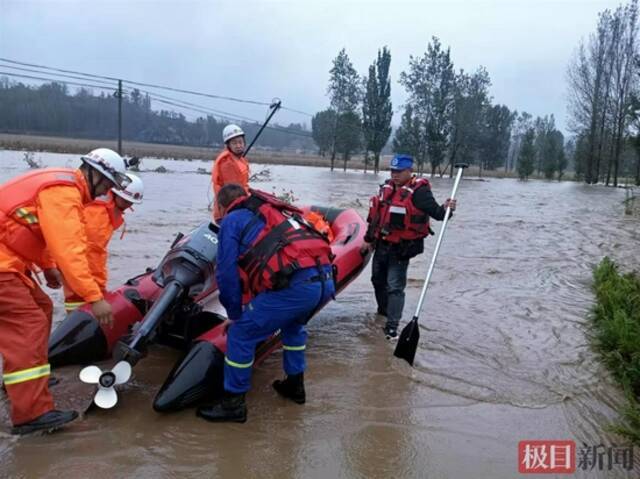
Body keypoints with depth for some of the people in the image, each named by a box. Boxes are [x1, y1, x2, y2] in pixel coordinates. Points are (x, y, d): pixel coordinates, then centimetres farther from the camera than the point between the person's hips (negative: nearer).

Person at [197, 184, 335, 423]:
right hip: (326, 280, 8)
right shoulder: (273, 211, 32)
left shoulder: (232, 220, 11)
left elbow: (227, 272, 5)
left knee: (240, 333, 8)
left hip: (295, 286, -8)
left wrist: (234, 313, 17)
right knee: (293, 325, 35)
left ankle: (233, 404, 17)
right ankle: (294, 385, 45)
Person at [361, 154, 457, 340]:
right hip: (382, 244, 8)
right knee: (378, 279, 23)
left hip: (401, 248, -8)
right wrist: (369, 239, 22)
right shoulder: (387, 187, 9)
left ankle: (392, 326, -1)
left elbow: (435, 212, -25)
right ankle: (384, 309, 46)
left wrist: (445, 209, -47)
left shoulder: (419, 191, -14)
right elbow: (375, 215, 16)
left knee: (394, 286, -9)